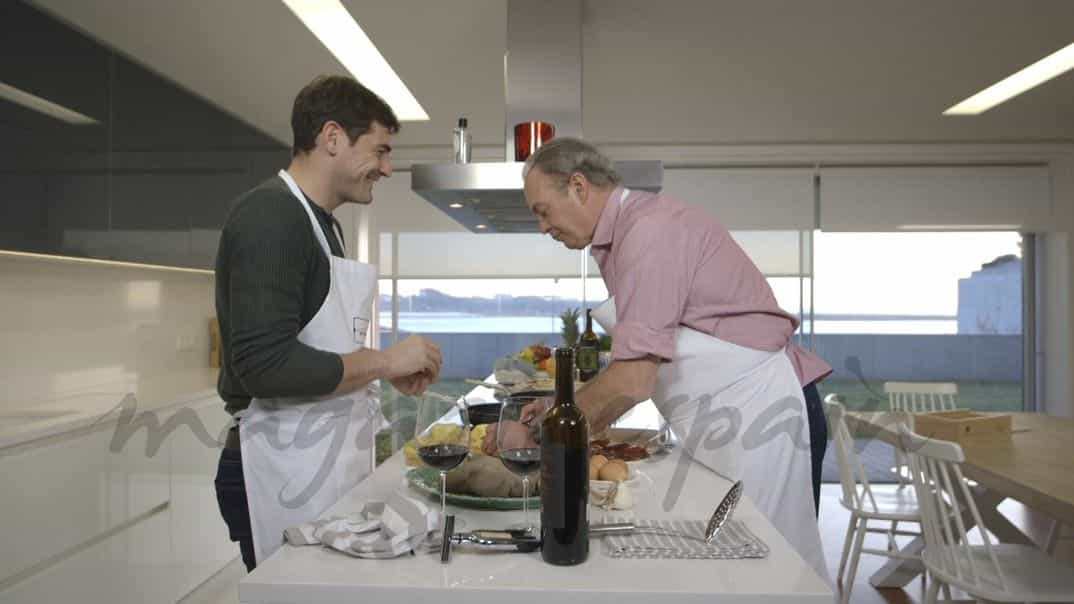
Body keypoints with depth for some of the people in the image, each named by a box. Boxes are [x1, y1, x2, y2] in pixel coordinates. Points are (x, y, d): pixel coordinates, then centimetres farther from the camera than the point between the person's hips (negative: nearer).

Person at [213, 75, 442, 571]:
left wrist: (390, 371, 7)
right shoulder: (269, 212, -15)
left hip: (327, 465, 9)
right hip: (285, 472, -9)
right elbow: (264, 364, -24)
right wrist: (384, 360, -15)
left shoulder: (322, 223, 14)